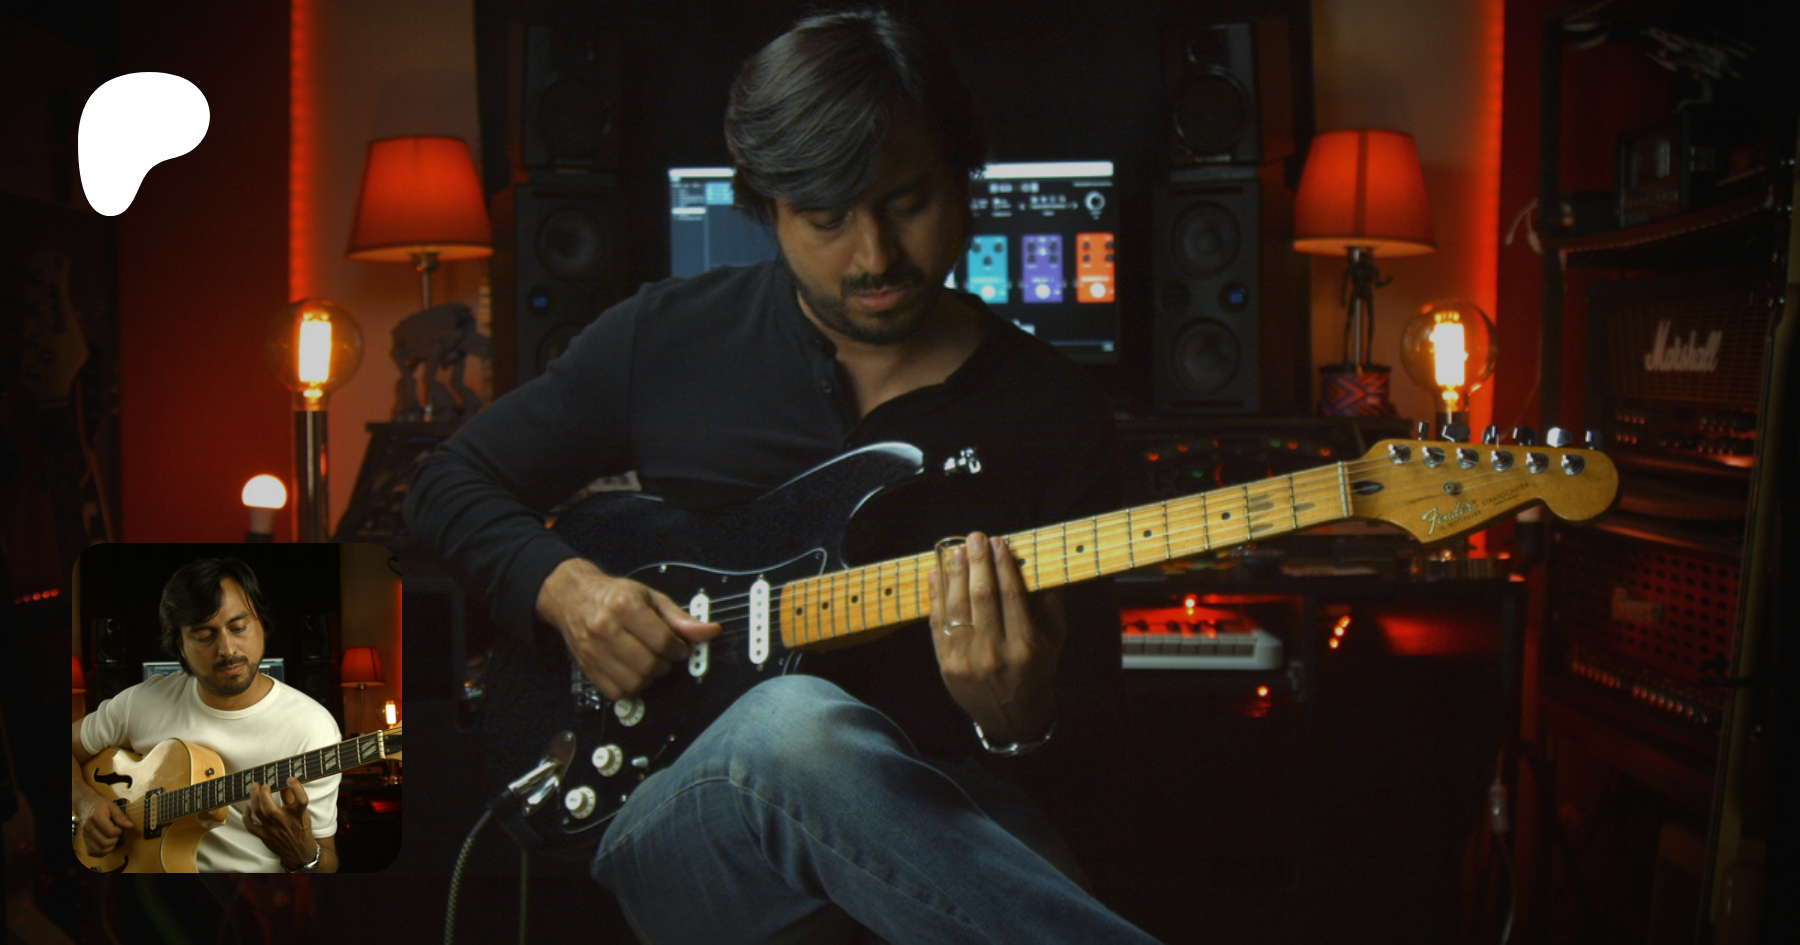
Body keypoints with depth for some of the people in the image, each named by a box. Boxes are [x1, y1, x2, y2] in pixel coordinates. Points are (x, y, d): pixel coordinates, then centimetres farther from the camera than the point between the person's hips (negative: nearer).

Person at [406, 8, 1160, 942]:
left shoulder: (1053, 412, 6)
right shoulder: (666, 339, 8)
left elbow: (1081, 759, 7)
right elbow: (451, 483, 19)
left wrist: (1021, 722, -18)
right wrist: (561, 585, -3)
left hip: (934, 837, -1)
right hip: (683, 828, 1)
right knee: (798, 722, -38)